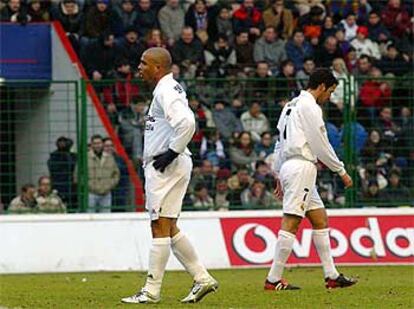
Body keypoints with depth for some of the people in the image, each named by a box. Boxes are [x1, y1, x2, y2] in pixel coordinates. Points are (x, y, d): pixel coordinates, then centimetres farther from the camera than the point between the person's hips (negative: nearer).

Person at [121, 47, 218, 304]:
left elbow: (187, 122, -29)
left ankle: (152, 290, -3)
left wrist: (172, 152, -21)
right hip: (162, 167, 11)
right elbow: (184, 121, 28)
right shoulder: (169, 89, 17)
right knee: (168, 227, 14)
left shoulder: (166, 91, -15)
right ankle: (202, 278, 15)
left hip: (166, 167, -11)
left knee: (161, 226, -6)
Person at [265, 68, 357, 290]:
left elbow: (280, 144, 22)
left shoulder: (291, 105, 21)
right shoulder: (310, 107, -9)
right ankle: (273, 279, -14)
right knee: (291, 222, -12)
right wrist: (341, 171, -2)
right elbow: (321, 145, -11)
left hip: (288, 167, 11)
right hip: (302, 166, -11)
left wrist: (279, 176, 25)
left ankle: (331, 276, 11)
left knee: (320, 219, 12)